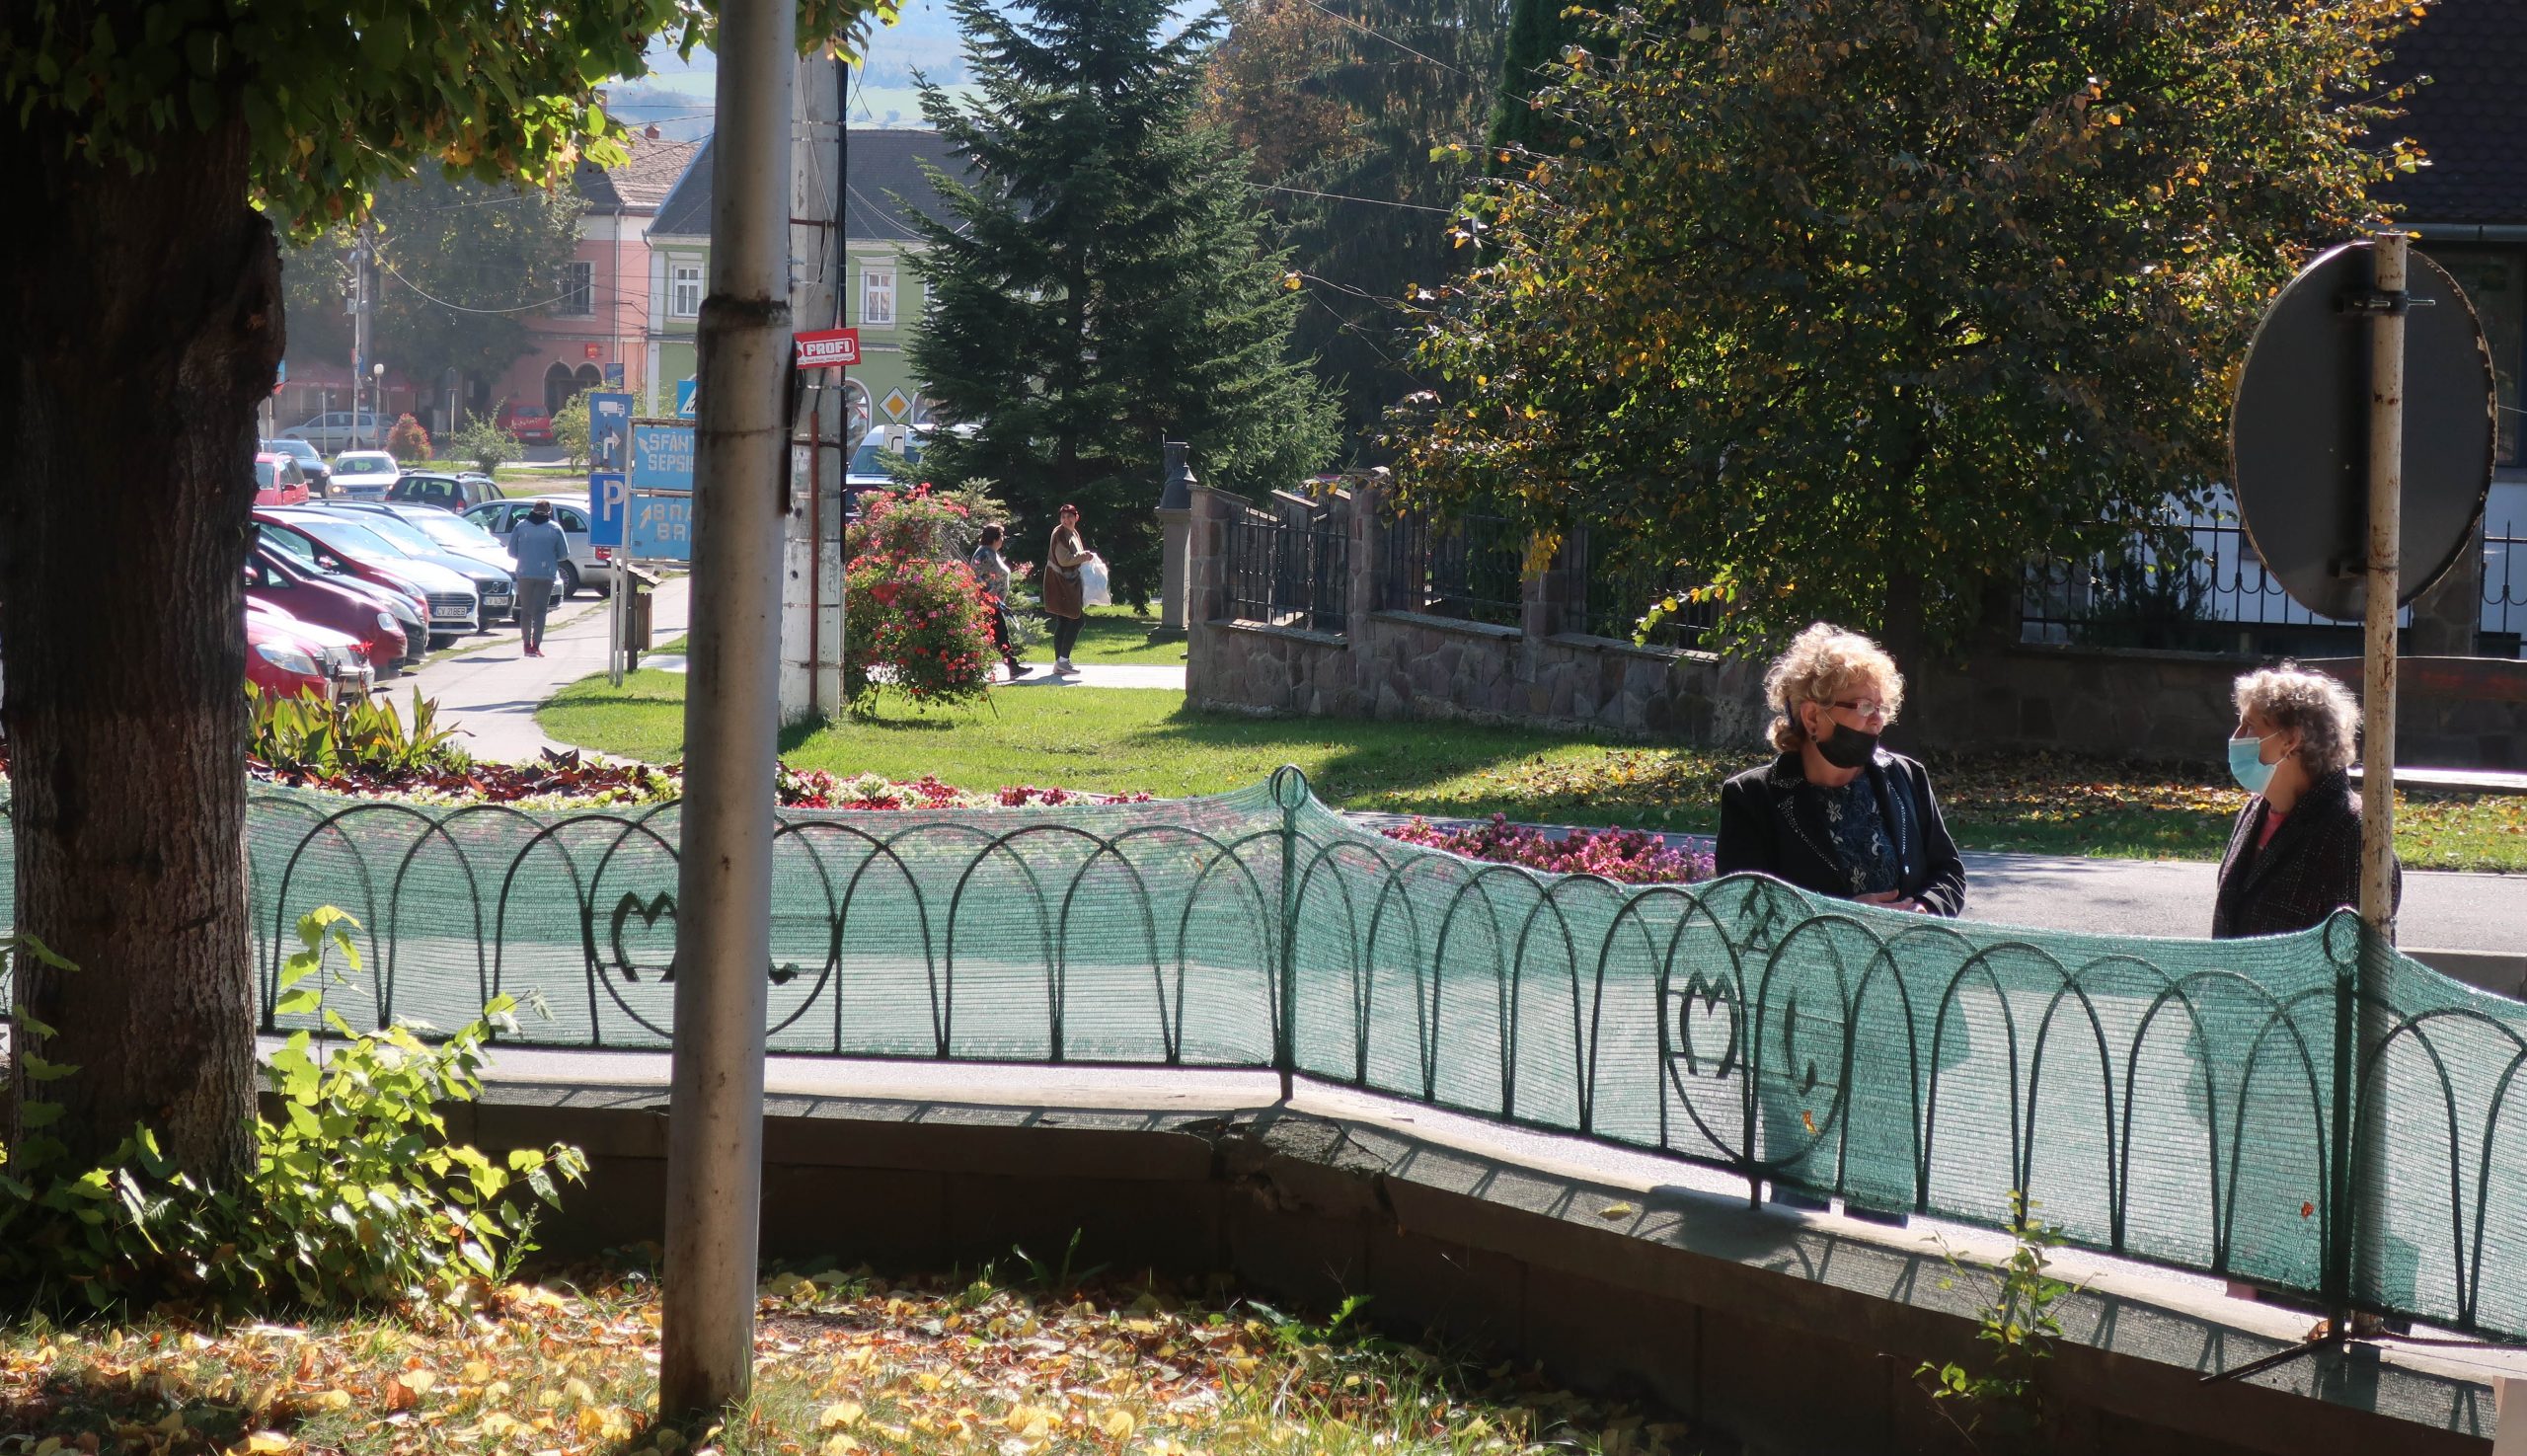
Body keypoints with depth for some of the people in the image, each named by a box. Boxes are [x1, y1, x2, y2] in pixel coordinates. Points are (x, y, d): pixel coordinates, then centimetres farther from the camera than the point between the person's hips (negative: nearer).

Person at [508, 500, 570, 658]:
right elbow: (563, 553, 4)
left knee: (525, 610, 11)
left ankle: (527, 645, 10)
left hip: (524, 573, 1)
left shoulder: (521, 526, 2)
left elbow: (512, 551, 4)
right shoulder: (554, 528, 1)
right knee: (540, 610, 1)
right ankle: (536, 645, -8)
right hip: (546, 574, -1)